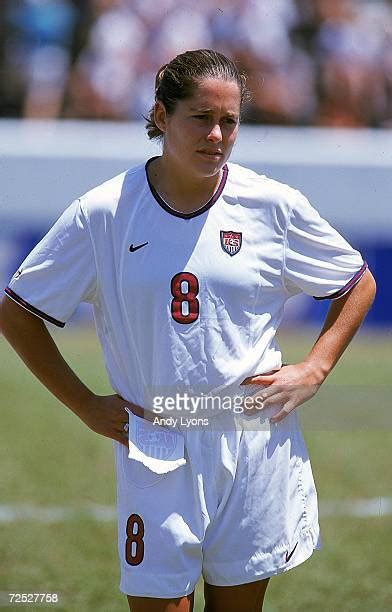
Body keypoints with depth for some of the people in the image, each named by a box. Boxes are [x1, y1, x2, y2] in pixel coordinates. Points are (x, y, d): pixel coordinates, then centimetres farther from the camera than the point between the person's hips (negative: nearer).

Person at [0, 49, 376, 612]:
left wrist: (313, 371, 2)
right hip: (154, 454, -1)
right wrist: (84, 404, 2)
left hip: (255, 444, 1)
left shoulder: (274, 206, -1)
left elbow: (359, 285, 14)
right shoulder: (103, 214, -4)